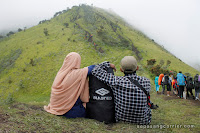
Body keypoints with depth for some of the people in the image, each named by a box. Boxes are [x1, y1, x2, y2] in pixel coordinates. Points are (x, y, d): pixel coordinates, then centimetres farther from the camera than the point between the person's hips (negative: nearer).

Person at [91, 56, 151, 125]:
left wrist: (108, 64, 2)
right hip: (143, 121, 1)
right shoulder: (146, 81, -14)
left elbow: (95, 71, -14)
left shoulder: (117, 81, -21)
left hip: (120, 118, 0)